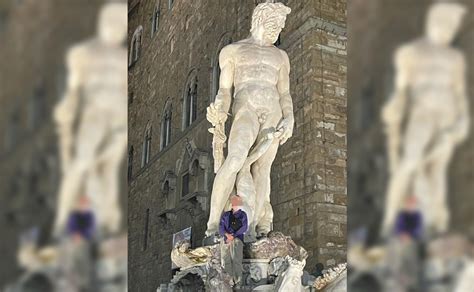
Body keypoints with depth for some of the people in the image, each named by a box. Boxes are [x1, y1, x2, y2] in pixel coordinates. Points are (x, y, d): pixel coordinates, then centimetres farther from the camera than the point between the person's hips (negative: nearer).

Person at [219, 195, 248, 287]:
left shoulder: (243, 215, 14)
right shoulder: (225, 215, 20)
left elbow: (244, 228, 2)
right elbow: (221, 228, 8)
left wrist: (233, 236, -9)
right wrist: (227, 234, -13)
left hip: (237, 239, -3)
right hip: (226, 239, 3)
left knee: (236, 260, -15)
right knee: (226, 260, -4)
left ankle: (237, 281, -18)